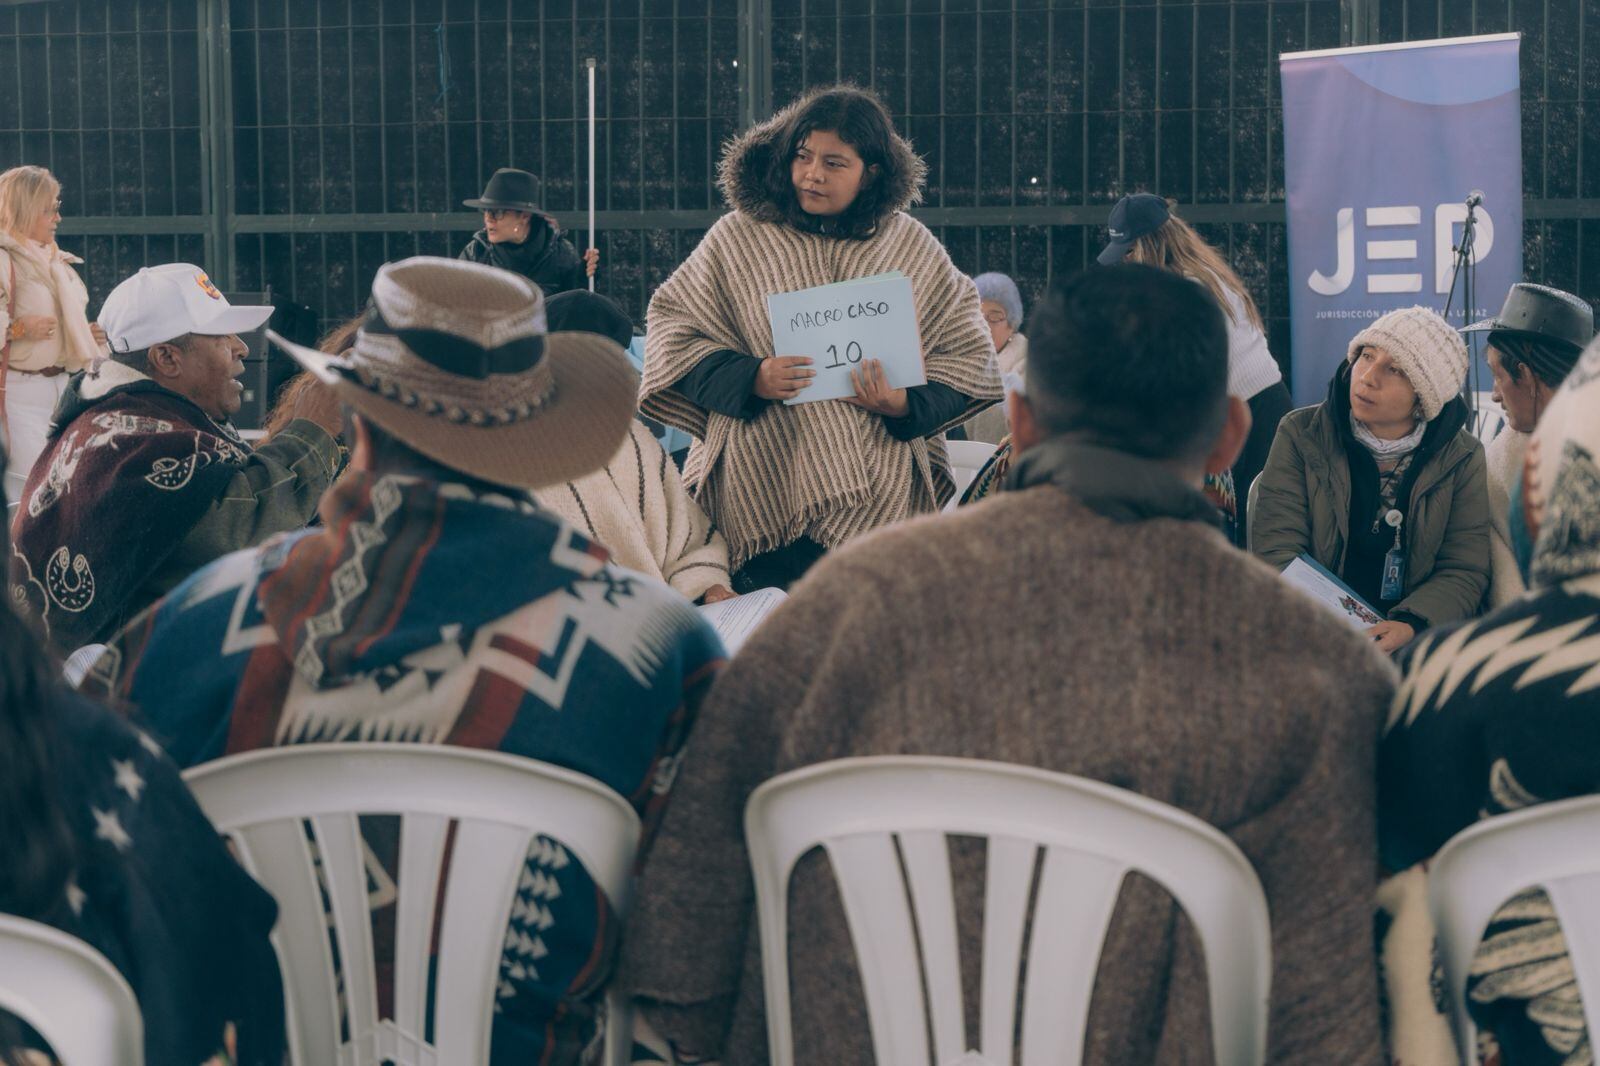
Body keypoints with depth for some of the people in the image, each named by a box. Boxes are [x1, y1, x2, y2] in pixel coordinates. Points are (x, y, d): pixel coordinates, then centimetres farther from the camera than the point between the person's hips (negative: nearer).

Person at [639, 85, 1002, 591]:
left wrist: (907, 404, -8)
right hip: (761, 488, 0)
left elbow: (967, 352, 12)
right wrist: (749, 378, -10)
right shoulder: (738, 238, 7)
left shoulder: (911, 246, 10)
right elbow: (672, 330, 7)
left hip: (880, 494, 1)